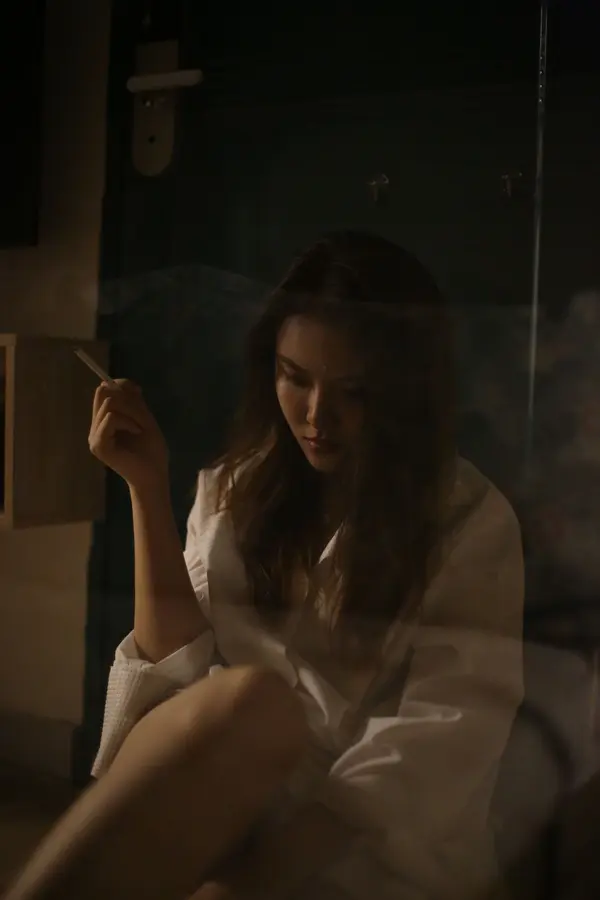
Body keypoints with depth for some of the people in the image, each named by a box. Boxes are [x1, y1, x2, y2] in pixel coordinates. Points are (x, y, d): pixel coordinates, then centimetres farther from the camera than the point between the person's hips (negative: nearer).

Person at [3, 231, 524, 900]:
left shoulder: (472, 520, -3)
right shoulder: (235, 486, 10)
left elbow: (434, 747, -13)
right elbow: (175, 665, 2)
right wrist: (148, 489, -6)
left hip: (377, 846, -2)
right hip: (217, 808, 3)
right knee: (249, 697, -32)